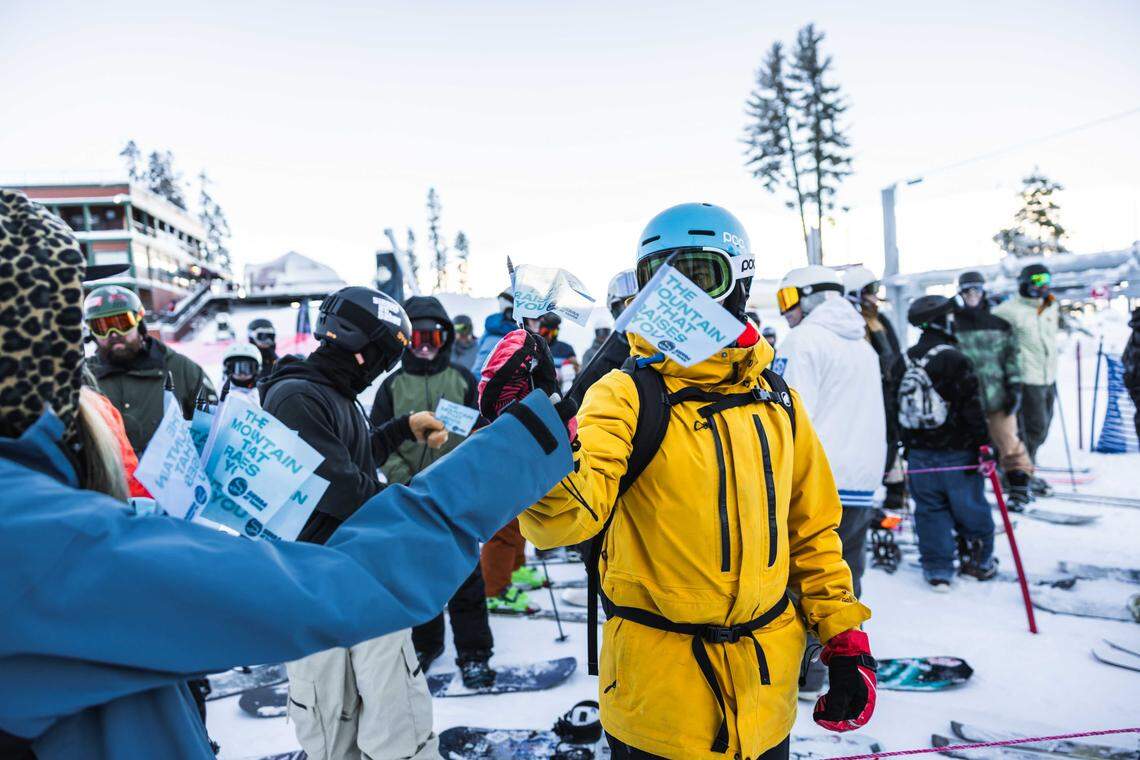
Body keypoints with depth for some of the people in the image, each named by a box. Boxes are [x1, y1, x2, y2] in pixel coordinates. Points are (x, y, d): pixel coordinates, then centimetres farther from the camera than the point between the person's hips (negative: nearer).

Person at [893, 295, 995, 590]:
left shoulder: (904, 362, 3)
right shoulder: (955, 360, -15)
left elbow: (899, 408, 10)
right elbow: (973, 409, -15)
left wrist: (907, 445, 18)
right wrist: (983, 447, -7)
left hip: (919, 454, 5)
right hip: (957, 452, -4)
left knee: (930, 511, 11)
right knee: (969, 508, 13)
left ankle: (937, 570, 16)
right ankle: (979, 562, 29)